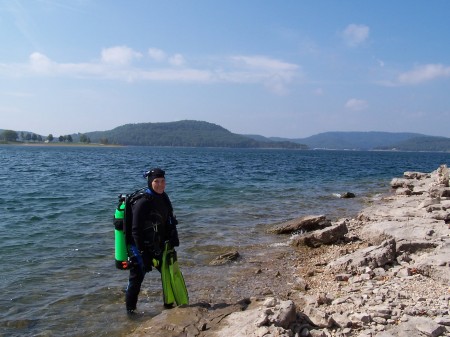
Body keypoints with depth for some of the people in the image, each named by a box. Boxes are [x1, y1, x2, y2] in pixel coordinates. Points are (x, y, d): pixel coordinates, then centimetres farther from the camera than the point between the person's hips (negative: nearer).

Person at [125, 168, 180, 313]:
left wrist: (172, 240, 1)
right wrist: (143, 254, -22)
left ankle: (169, 304, 33)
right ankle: (130, 309, 22)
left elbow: (169, 223, 9)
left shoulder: (164, 198, 0)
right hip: (141, 248, -8)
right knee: (136, 279, 4)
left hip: (158, 247, 8)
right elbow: (136, 231, -22)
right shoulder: (142, 203, -23)